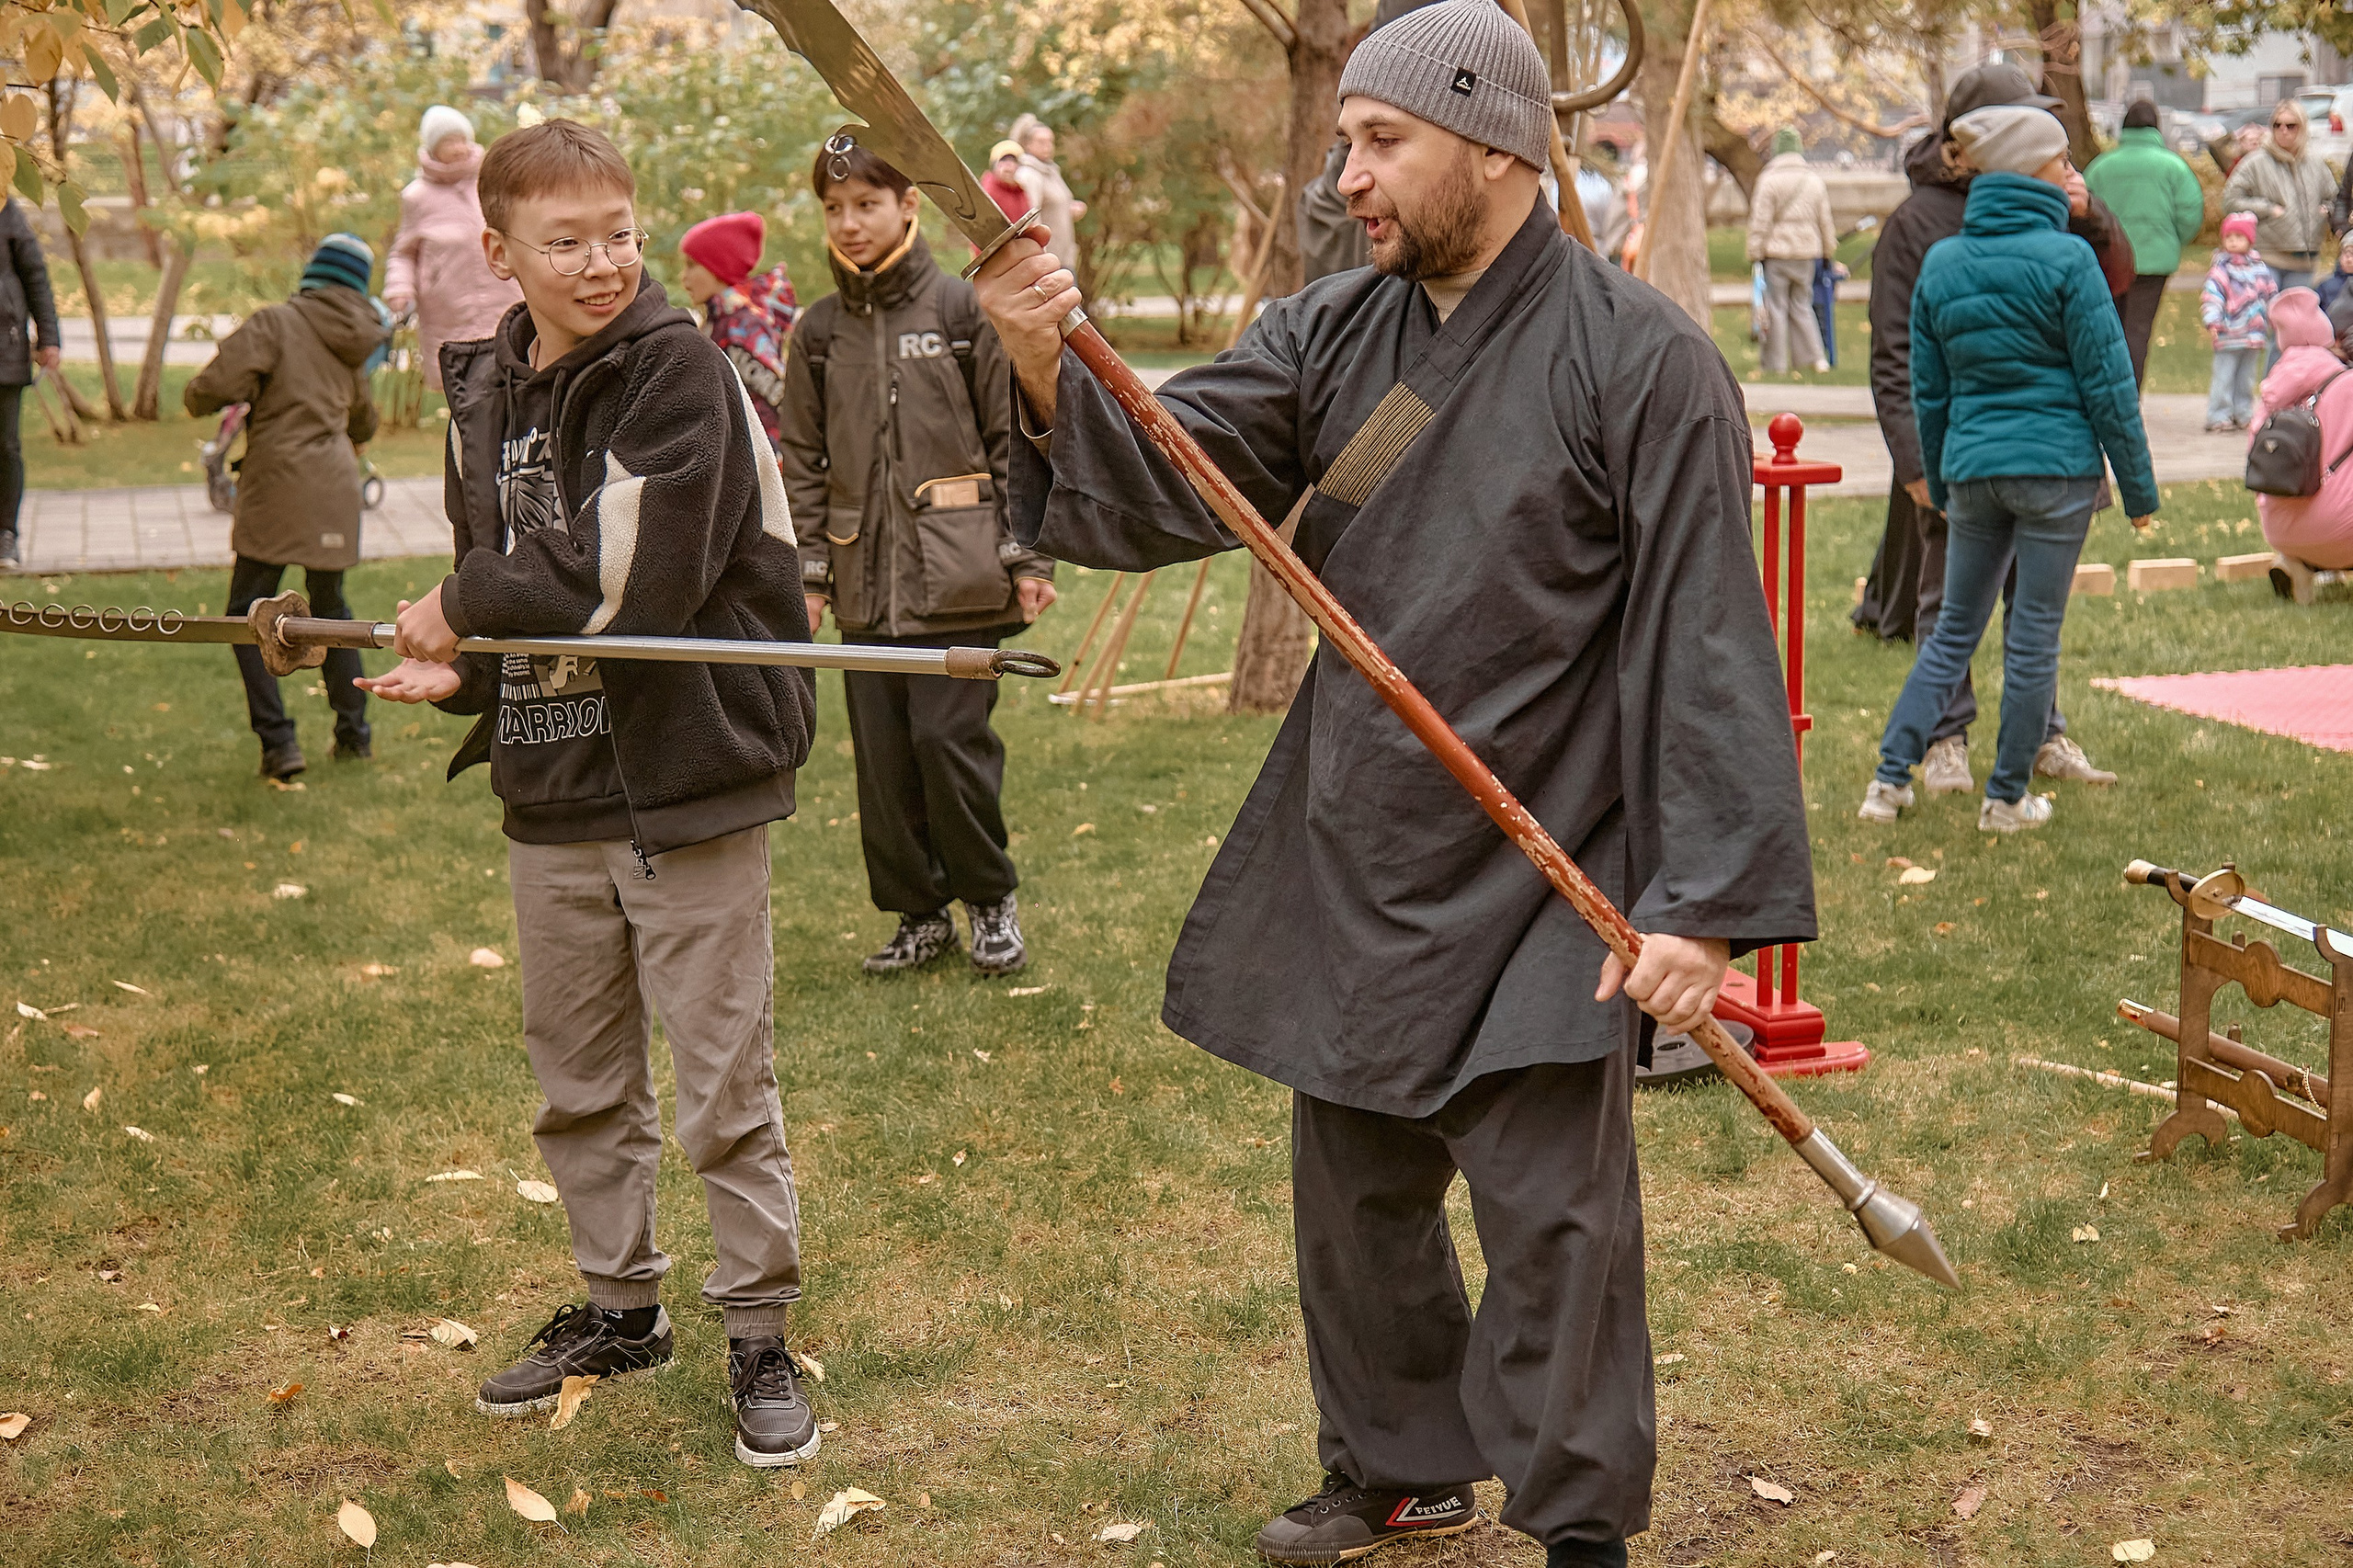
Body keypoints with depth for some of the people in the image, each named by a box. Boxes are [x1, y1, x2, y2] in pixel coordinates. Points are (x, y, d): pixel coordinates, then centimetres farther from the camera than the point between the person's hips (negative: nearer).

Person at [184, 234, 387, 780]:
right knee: (329, 607, 21)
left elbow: (210, 390, -16)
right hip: (335, 489, 6)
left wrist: (199, 397, 8)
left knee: (249, 613, 3)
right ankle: (354, 733, 24)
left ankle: (278, 740, -6)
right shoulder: (352, 347, 14)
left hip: (278, 486, -6)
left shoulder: (276, 322, -7)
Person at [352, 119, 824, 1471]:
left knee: (726, 1083, 1)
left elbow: (641, 577, -23)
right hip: (552, 795, 7)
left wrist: (466, 606, -13)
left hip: (685, 778, -7)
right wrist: (460, 667, -2)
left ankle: (761, 1336, 15)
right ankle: (620, 1308, 34)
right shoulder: (489, 392, 9)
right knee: (580, 1081, 18)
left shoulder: (681, 370, -13)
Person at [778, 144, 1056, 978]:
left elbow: (1014, 437, 1)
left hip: (957, 573, -4)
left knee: (950, 736, -8)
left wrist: (1028, 556, -2)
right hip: (866, 580, 4)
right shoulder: (819, 331, 10)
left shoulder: (963, 308, -1)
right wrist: (807, 569, 8)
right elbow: (803, 461, 14)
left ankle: (991, 899, 14)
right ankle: (919, 911, 20)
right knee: (881, 753, 5)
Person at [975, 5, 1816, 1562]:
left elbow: (1707, 649, -14)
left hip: (1544, 882, -6)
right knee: (1357, 1188, 18)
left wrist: (1702, 902, -18)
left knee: (1552, 1214, -1)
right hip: (1353, 863, 6)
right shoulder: (1333, 336, 4)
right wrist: (1053, 378, -26)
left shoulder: (1640, 359, -13)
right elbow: (1163, 476, -5)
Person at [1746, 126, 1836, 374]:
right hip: (1807, 253, 5)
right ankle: (1817, 357, 5)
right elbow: (1825, 221, 12)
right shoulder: (1814, 179, 7)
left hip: (1777, 252, -5)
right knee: (1802, 305, 14)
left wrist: (1755, 253, -6)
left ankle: (1776, 363, 3)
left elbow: (1760, 221, -11)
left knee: (1776, 307, 1)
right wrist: (1828, 250, 22)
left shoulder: (1769, 179, -10)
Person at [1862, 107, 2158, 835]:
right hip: (2056, 467, -5)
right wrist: (2139, 488, -1)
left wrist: (1940, 485, 21)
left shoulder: (1939, 263, 5)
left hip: (1972, 466, 5)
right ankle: (2007, 799, 13)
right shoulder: (2066, 258, -10)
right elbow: (2107, 384, -9)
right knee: (2034, 638, 5)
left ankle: (1891, 779, 8)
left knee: (1953, 628, 15)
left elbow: (1928, 390, 11)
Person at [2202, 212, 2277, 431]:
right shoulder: (2220, 269, -7)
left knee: (2247, 378, 13)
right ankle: (2218, 416, 1)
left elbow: (2271, 295, 21)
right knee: (2224, 376, -4)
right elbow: (2211, 296, -15)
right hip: (2229, 336, -5)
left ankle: (2244, 415, 21)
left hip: (2254, 335, 5)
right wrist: (2212, 323, -26)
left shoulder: (2260, 268, 11)